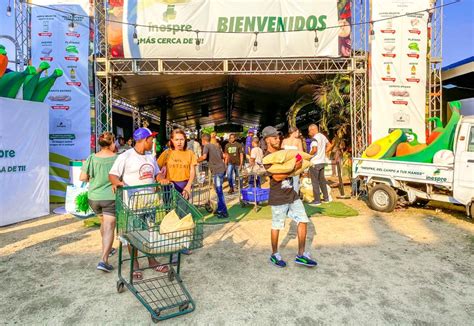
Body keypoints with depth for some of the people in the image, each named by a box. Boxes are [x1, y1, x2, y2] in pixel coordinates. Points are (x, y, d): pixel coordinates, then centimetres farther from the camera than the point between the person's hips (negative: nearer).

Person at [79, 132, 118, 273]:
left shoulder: (92, 158, -4)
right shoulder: (117, 158, -11)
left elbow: (82, 178, -3)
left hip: (94, 197, 4)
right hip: (111, 197, -4)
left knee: (104, 222, 25)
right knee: (109, 227, -1)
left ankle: (107, 248, 42)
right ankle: (103, 260, -9)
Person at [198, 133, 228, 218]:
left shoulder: (206, 146, -2)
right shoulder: (216, 146, 20)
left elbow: (204, 157, -18)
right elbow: (222, 156, 24)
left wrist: (197, 160, -1)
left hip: (217, 171, -8)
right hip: (222, 169, 8)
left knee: (219, 191, -4)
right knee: (218, 190, 17)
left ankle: (224, 212, -1)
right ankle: (220, 209, 26)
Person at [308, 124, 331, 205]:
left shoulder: (315, 138, -16)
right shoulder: (323, 136, 10)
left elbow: (314, 150, -28)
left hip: (315, 162, -8)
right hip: (322, 161, 8)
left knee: (315, 182, -1)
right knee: (322, 180, 16)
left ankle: (317, 200, 3)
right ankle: (326, 198, 22)